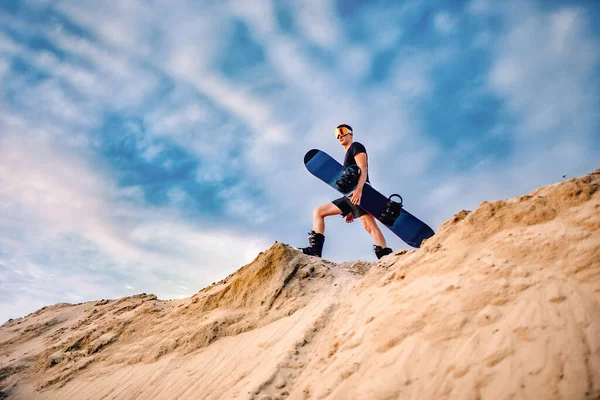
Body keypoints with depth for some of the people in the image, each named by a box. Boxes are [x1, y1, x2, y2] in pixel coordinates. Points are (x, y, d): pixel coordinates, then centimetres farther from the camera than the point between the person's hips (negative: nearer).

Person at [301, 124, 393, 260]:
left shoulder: (356, 147, 8)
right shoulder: (349, 154, 33)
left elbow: (363, 168, -10)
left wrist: (359, 189, -28)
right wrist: (351, 211, 24)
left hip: (358, 192, -9)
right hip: (349, 195, 10)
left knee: (369, 225, -24)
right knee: (318, 212, 6)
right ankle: (315, 249, -7)